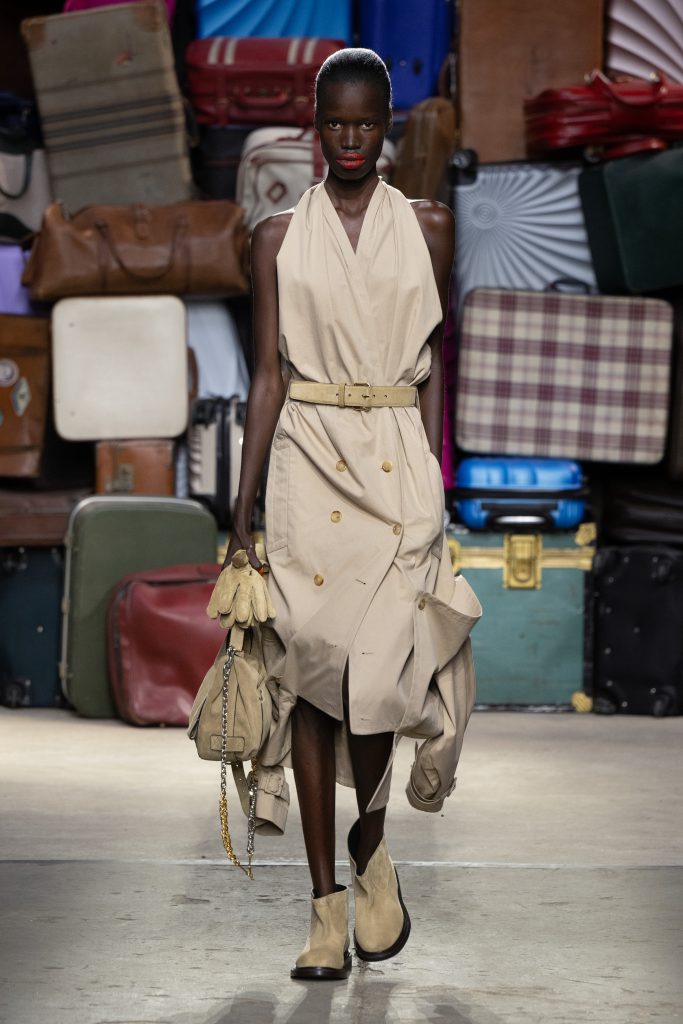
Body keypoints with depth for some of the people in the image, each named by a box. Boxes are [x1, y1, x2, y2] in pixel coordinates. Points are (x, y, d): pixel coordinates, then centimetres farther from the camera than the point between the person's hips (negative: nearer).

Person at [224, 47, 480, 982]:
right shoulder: (280, 237, 6)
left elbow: (435, 368, 9)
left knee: (375, 667, -13)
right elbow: (268, 377, 5)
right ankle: (327, 903, 7)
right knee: (310, 670, -1)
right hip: (307, 460, 1)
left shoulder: (427, 227, 7)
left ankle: (372, 847, 15)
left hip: (398, 460, -1)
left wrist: (435, 484, 3)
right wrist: (243, 506, 1)